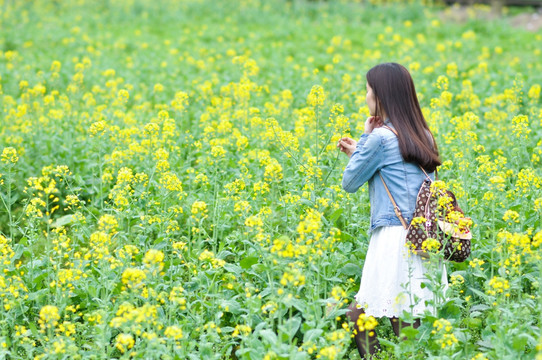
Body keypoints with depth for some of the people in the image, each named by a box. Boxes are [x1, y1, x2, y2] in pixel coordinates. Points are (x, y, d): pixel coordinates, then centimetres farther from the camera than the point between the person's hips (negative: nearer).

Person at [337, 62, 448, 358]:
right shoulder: (423, 136, 15)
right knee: (409, 325, 11)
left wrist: (366, 136, 7)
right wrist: (360, 151, 29)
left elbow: (350, 183, 0)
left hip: (394, 237, -8)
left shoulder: (380, 137, -9)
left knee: (358, 315, -4)